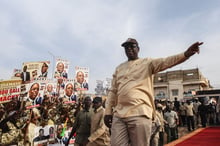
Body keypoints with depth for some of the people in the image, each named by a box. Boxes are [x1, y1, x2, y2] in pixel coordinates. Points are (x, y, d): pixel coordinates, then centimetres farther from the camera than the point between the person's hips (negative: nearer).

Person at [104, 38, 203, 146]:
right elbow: (113, 91, 17)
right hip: (118, 115, 4)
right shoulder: (119, 68, 19)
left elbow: (165, 62, -10)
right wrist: (108, 111, 11)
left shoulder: (147, 63, 8)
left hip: (140, 114, -3)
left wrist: (186, 54, -27)